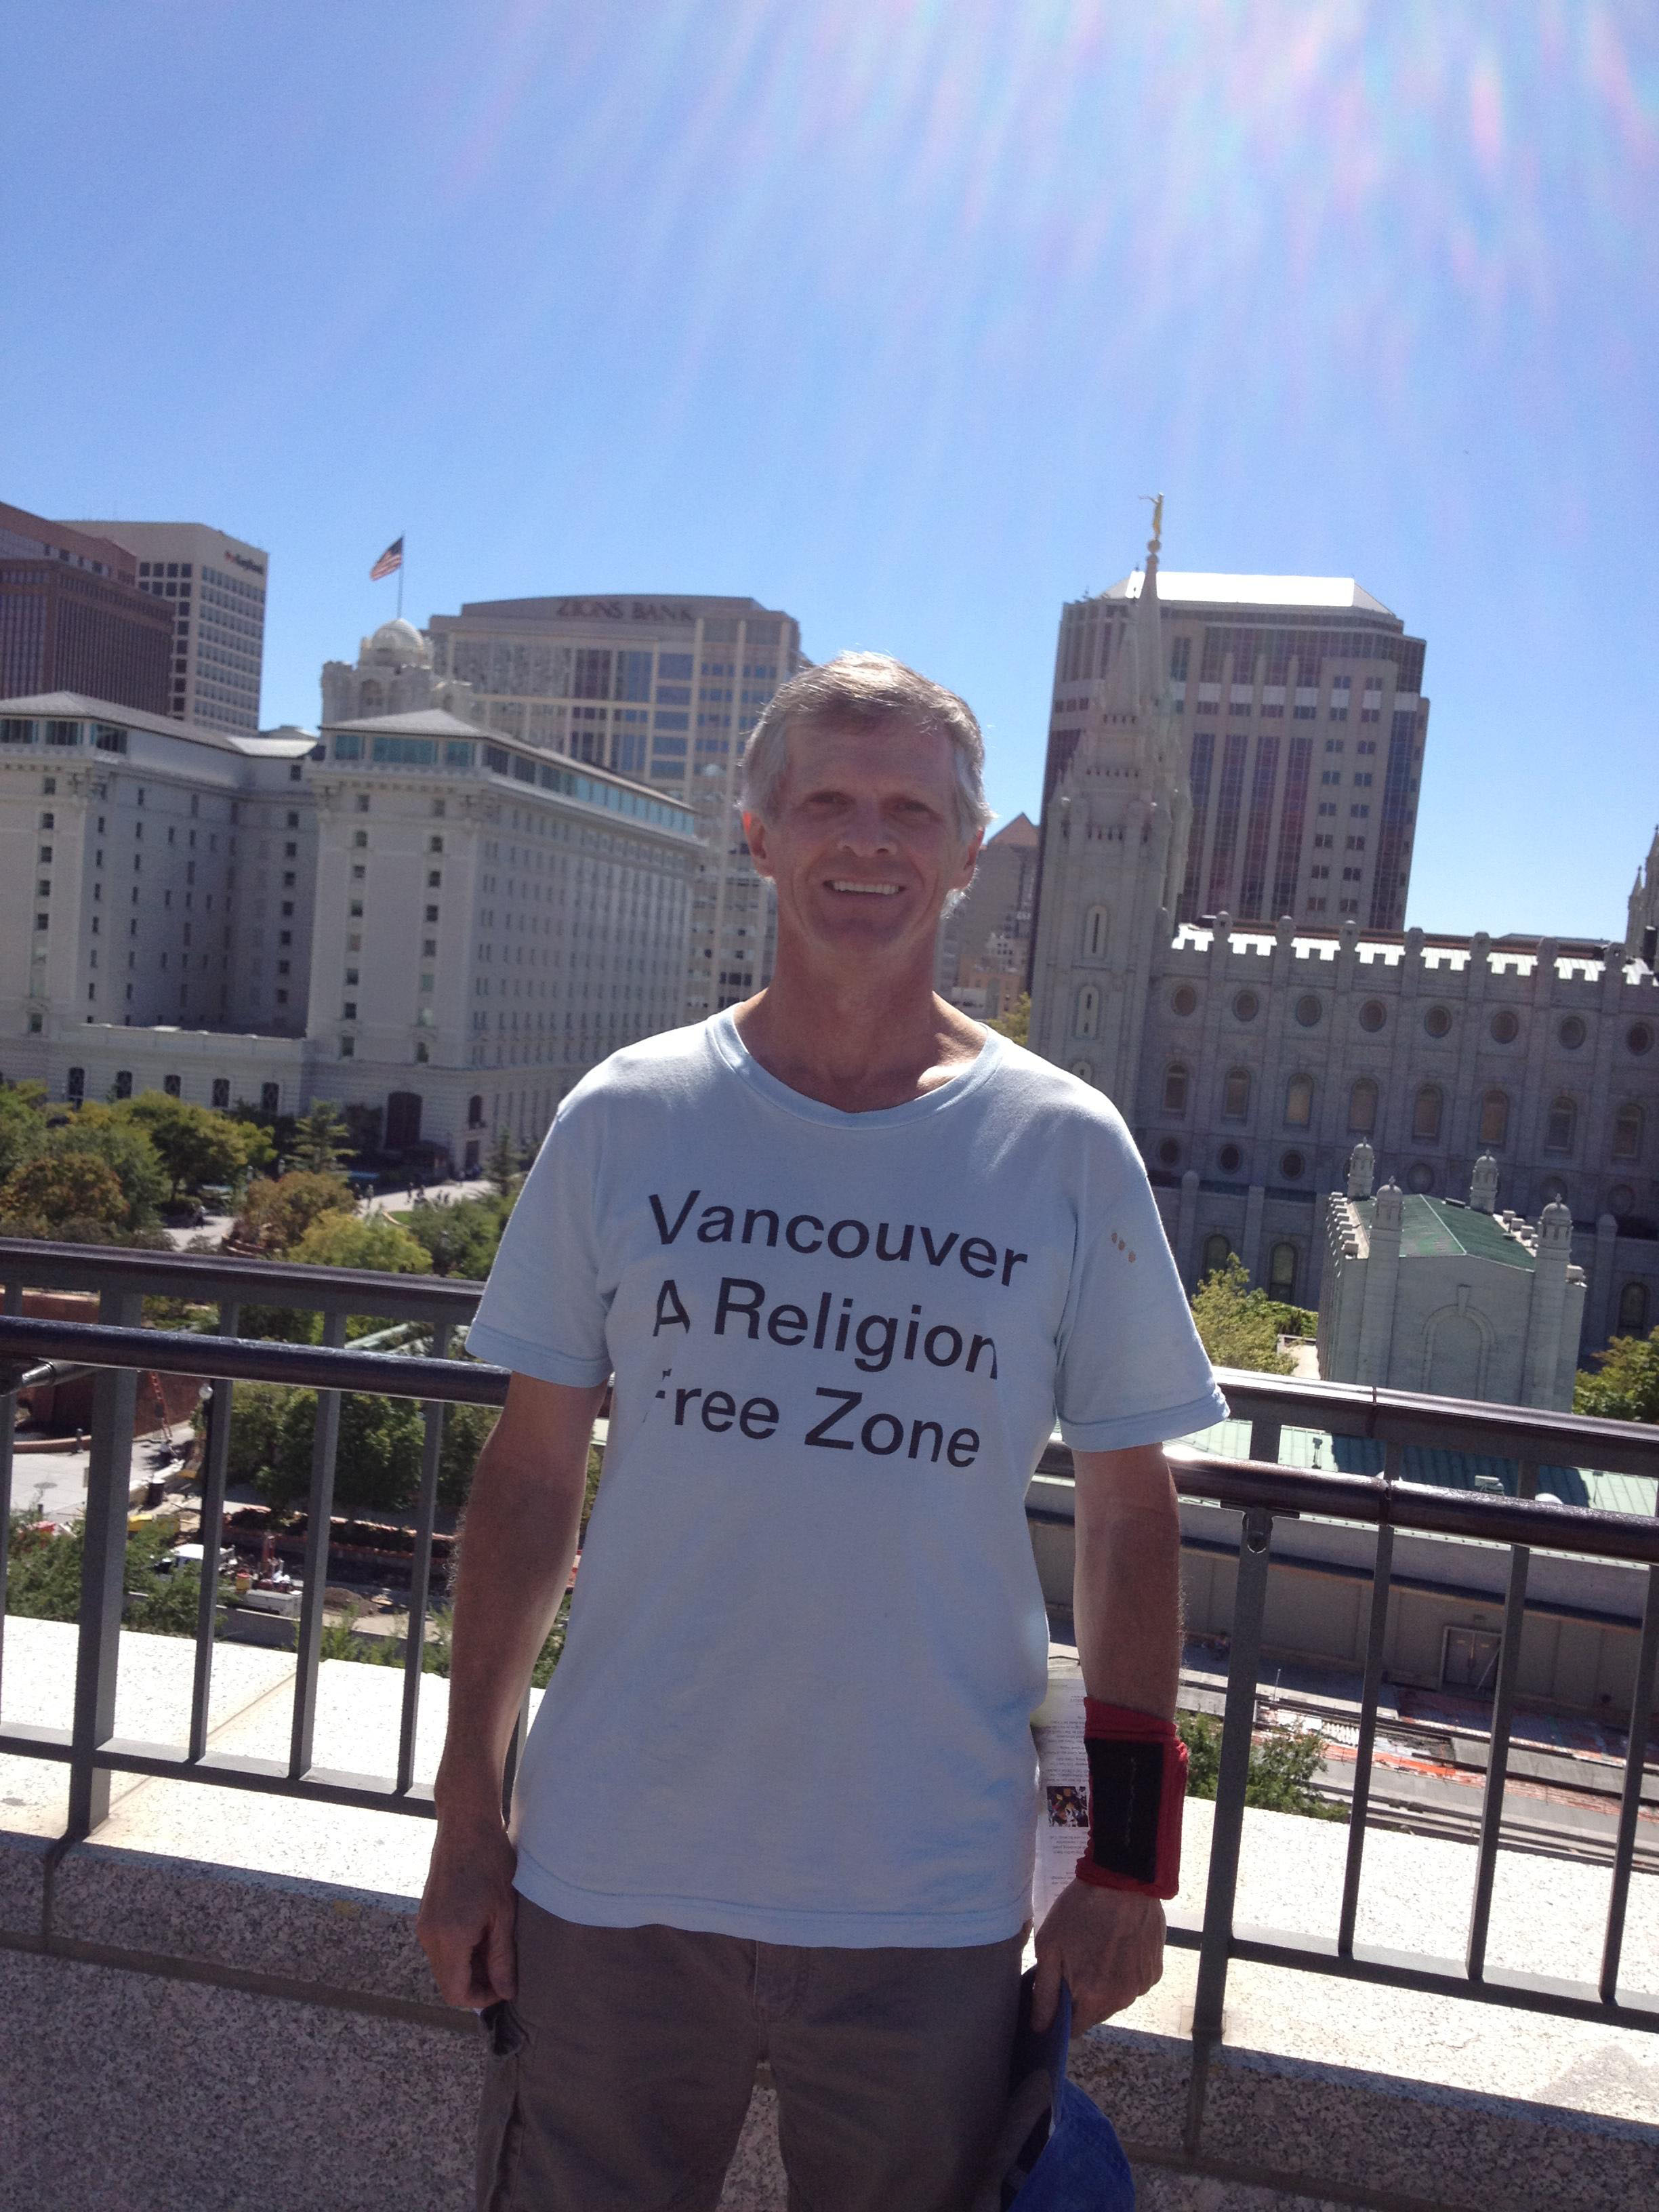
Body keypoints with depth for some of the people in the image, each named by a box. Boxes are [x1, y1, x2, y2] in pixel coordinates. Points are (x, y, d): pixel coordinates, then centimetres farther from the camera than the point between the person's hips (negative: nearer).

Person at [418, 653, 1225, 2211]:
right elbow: (531, 1472, 2)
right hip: (607, 1871, 1)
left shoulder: (1069, 1154, -4)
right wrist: (468, 1806, 3)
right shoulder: (624, 1119, -3)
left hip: (931, 1905, 0)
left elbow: (1128, 1512, 1)